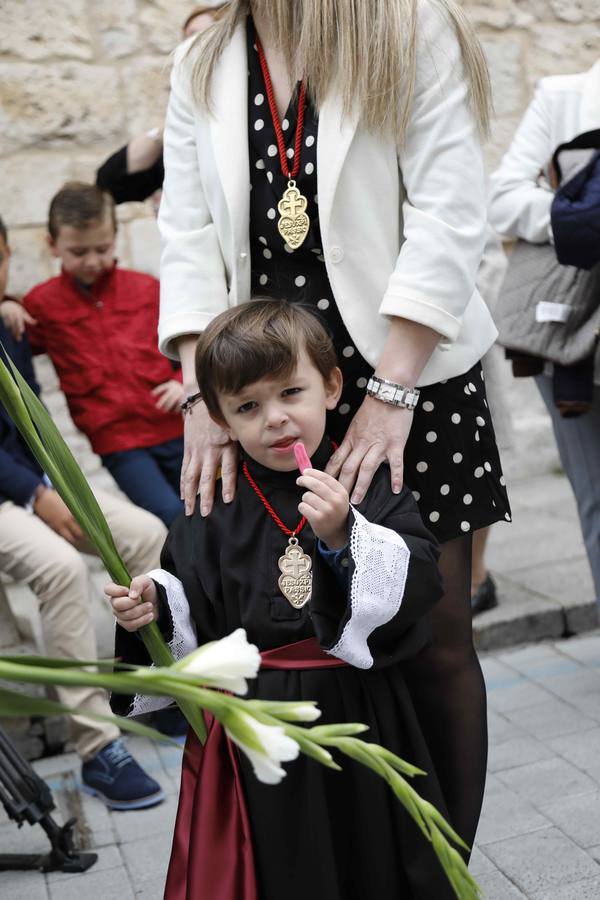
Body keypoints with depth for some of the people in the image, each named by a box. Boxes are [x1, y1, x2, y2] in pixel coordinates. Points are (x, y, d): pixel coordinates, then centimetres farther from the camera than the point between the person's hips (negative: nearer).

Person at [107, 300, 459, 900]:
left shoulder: (368, 486, -6)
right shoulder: (215, 512, -1)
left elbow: (418, 586, -16)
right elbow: (188, 602, 6)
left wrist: (343, 535, -27)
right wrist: (155, 607, -14)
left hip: (356, 711, -1)